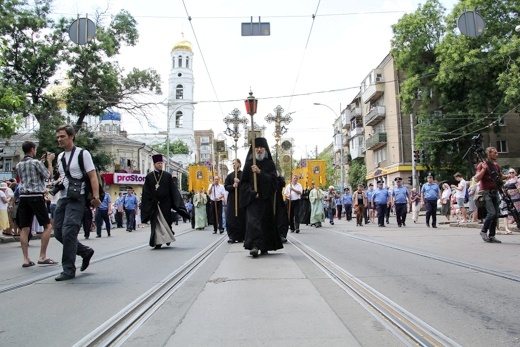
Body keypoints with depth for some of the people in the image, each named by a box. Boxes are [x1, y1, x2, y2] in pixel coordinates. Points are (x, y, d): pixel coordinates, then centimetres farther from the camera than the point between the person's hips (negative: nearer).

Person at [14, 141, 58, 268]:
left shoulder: (19, 165, 14)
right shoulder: (36, 162, -6)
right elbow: (49, 175, 2)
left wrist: (42, 161, 28)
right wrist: (49, 161, 13)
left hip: (23, 197, 7)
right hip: (36, 197, -6)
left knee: (24, 229, 4)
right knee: (47, 226, 1)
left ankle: (26, 259, 2)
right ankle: (42, 257, -2)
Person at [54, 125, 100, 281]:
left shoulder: (83, 154, -6)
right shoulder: (60, 157, 15)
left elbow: (93, 176, -11)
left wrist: (96, 196, -19)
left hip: (77, 199, -8)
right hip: (63, 198, 8)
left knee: (68, 232, -12)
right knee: (58, 233, 6)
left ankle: (69, 270, -1)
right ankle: (86, 251, 26)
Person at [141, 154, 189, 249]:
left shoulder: (168, 175, 3)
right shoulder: (149, 177, 3)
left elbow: (173, 190, 0)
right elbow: (146, 192, 0)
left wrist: (176, 203, -8)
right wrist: (153, 201, -10)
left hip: (165, 204, 0)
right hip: (153, 204, 0)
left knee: (166, 222, 6)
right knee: (156, 223, 0)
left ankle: (168, 238, 26)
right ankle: (157, 242, 5)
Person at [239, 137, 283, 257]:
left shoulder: (270, 163, 6)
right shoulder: (249, 163, 7)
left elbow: (274, 180, -7)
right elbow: (243, 182, 5)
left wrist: (260, 172, -18)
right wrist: (252, 192, -11)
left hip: (266, 199, 1)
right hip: (252, 198, -1)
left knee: (266, 222, 2)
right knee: (253, 220, -14)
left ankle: (264, 247, 11)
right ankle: (254, 246, -22)